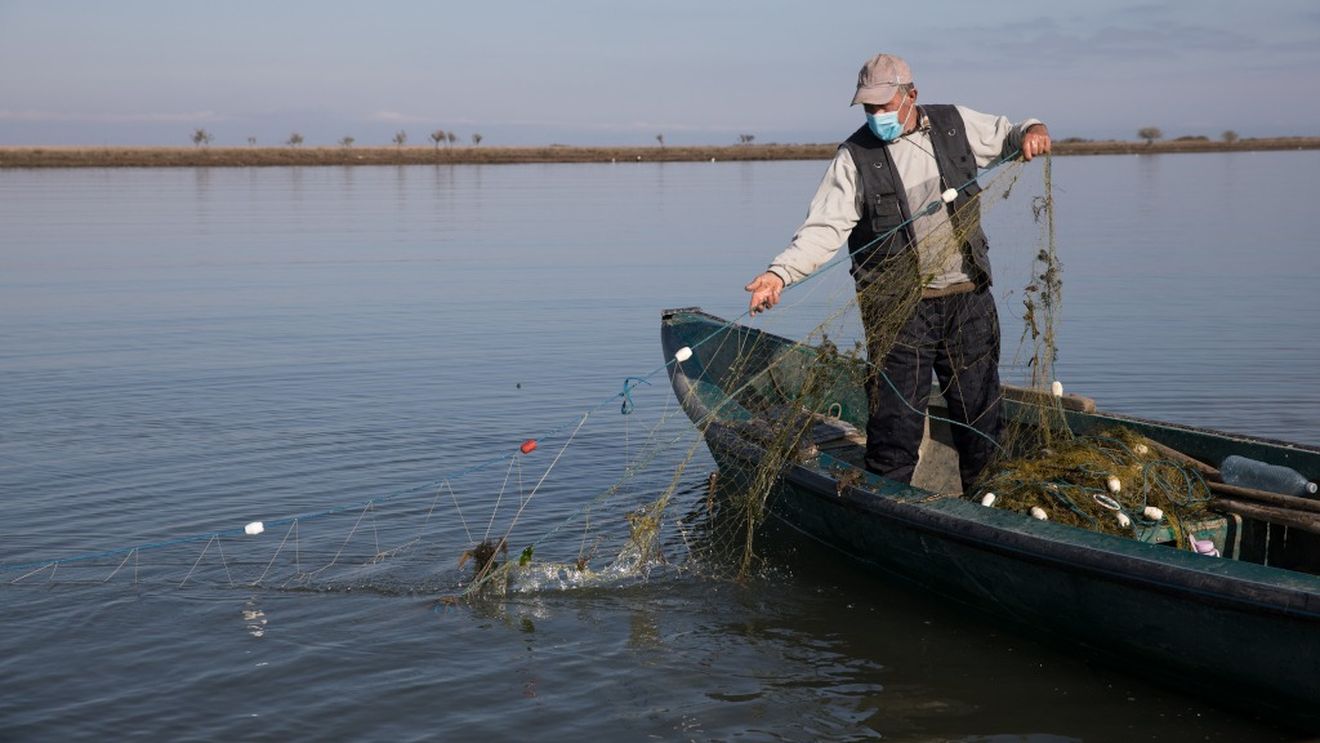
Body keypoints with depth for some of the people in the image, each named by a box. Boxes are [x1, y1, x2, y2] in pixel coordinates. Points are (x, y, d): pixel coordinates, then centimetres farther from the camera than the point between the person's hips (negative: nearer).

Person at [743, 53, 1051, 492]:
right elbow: (824, 228, -10)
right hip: (899, 310, -3)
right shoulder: (855, 158, -4)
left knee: (981, 416, 11)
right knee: (896, 423, -5)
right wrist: (780, 273, -26)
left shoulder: (956, 125, 6)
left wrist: (1029, 132, -2)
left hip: (968, 299, 3)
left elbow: (1004, 136, 22)